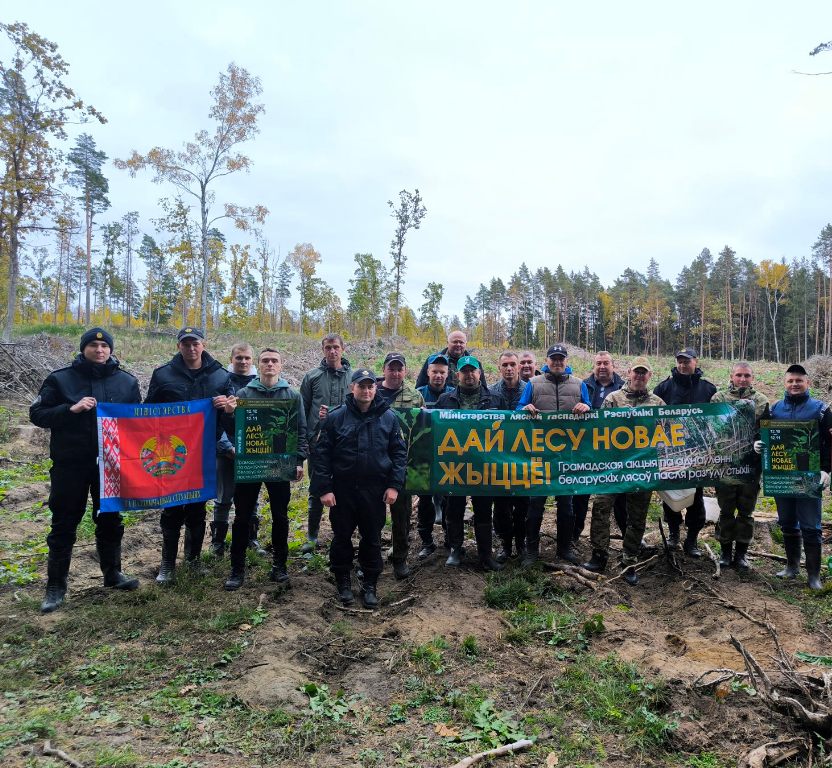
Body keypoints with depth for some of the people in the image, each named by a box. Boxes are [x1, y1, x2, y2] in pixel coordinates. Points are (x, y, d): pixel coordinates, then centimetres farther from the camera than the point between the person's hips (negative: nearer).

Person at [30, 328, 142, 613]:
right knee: (64, 525, 6)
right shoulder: (60, 379, -3)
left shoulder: (127, 381, 4)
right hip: (70, 465, -2)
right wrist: (70, 409, -19)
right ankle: (56, 586, 19)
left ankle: (112, 573, 29)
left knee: (110, 521, 13)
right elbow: (37, 414, -4)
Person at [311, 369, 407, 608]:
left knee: (372, 538, 10)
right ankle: (343, 582, 30)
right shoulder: (335, 417, -3)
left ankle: (370, 585, 26)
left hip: (375, 490, 1)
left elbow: (399, 452, 3)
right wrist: (323, 488, -9)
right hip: (342, 490, 0)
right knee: (342, 537, 11)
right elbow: (321, 453, -3)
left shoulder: (389, 417, 1)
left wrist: (394, 485, -5)